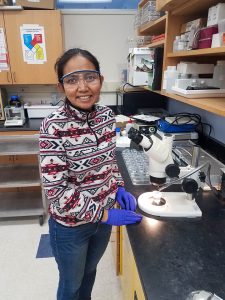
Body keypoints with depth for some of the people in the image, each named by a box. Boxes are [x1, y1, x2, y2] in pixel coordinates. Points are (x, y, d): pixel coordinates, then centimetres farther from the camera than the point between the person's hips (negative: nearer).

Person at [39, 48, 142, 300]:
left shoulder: (106, 115, -7)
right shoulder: (54, 127, -25)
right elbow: (56, 191, -25)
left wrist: (118, 187, -6)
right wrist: (104, 214, -21)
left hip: (102, 216, 5)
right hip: (70, 225, -5)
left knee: (90, 271, 31)